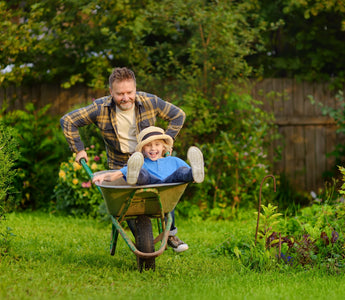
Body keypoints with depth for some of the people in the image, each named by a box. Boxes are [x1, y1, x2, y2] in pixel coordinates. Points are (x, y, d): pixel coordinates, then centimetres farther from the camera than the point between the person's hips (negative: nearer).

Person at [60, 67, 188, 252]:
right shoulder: (100, 109, -20)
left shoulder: (150, 102, -17)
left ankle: (171, 235, 11)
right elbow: (68, 121, -11)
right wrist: (79, 149, -9)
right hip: (119, 166, -1)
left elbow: (178, 115, -1)